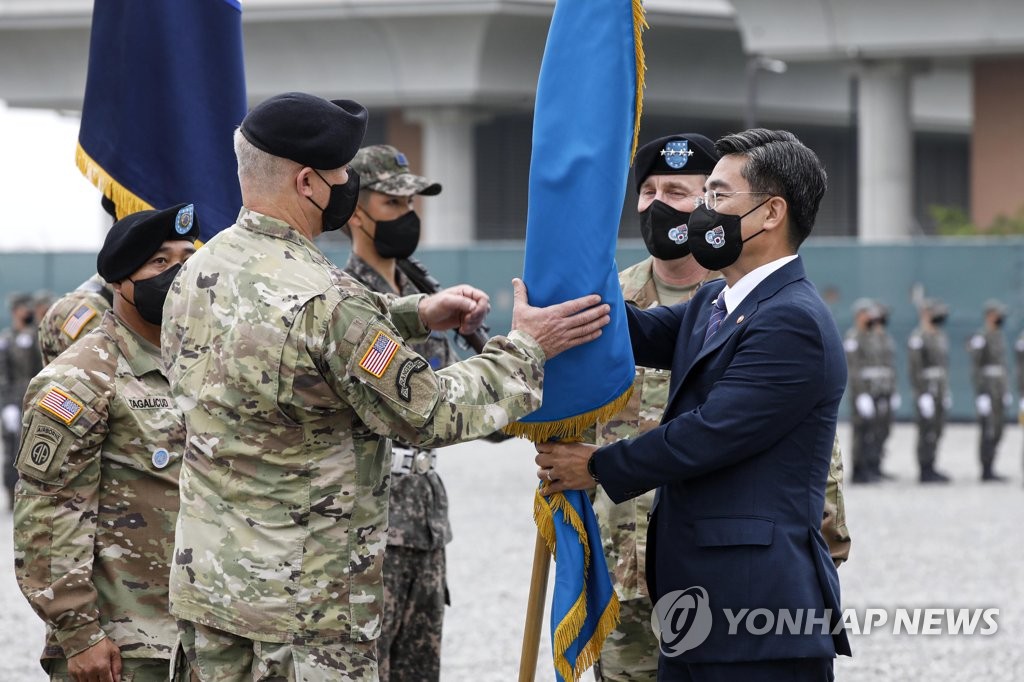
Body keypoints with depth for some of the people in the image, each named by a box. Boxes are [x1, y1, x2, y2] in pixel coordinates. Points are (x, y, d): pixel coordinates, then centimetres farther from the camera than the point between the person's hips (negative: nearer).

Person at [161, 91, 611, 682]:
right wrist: (527, 351, -3)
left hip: (203, 576, 8)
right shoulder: (322, 300, -22)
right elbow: (431, 416, -15)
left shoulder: (201, 270, 3)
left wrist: (417, 315, 12)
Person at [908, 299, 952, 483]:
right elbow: (915, 367, -16)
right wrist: (922, 394, -20)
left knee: (937, 429, 9)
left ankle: (931, 468, 15)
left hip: (939, 390, 9)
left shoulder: (940, 336, 17)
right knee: (927, 431, -8)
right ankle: (925, 471, -5)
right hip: (926, 390, -9)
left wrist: (946, 391, 19)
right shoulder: (918, 338, -12)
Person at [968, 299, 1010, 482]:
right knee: (988, 432, -8)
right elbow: (975, 367, -16)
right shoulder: (980, 338, -13)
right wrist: (981, 395, -21)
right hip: (987, 390, -9)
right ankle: (986, 471, -4)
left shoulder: (998, 337, 16)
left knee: (997, 432, 8)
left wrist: (1007, 392, 19)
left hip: (999, 390, 9)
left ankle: (990, 469, 13)